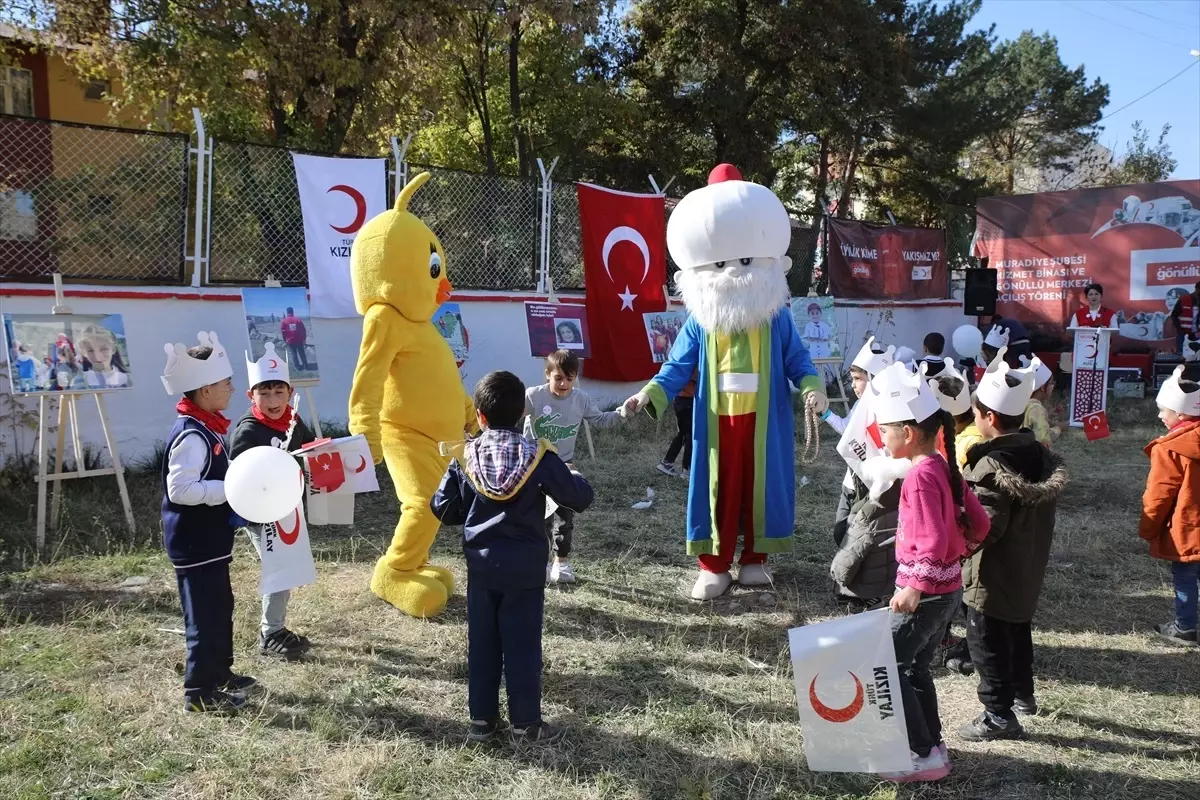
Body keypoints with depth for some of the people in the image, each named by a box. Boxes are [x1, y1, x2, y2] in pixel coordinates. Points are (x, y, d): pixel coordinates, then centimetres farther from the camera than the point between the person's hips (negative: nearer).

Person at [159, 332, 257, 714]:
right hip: (194, 542, -10)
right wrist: (232, 490, -26)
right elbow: (180, 489, -29)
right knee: (205, 615, -1)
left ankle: (219, 672, 35)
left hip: (209, 538, 10)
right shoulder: (192, 436, -22)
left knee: (220, 608, 21)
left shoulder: (207, 429, 9)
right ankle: (199, 691, 9)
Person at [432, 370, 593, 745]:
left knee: (481, 643, 14)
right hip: (525, 566, -2)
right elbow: (579, 499, -10)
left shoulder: (466, 457, -5)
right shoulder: (538, 456, -12)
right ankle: (526, 724, 14)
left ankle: (482, 718, 23)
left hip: (480, 563, 3)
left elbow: (442, 509, 0)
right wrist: (574, 477, 12)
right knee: (523, 645, 6)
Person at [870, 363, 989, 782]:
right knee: (914, 667, 21)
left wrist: (915, 586, -25)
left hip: (926, 592, -9)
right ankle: (932, 746, 31)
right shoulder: (943, 466, 6)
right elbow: (978, 523, 10)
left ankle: (924, 755, 6)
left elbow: (933, 541, -26)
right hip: (947, 587, 9)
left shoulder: (920, 475, -21)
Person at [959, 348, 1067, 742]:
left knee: (986, 640, 2)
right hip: (1028, 570, 9)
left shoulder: (992, 466, -25)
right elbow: (1039, 512, 12)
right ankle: (1022, 694, 41)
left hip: (993, 576, -9)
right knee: (1018, 629, 25)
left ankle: (999, 714, 7)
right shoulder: (1042, 457, 1)